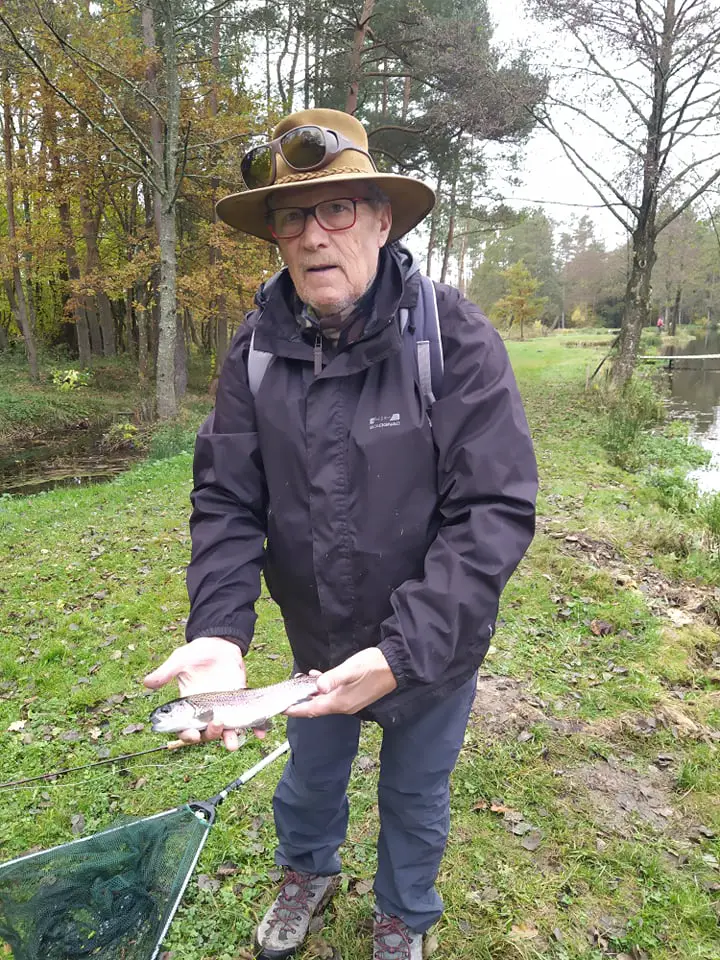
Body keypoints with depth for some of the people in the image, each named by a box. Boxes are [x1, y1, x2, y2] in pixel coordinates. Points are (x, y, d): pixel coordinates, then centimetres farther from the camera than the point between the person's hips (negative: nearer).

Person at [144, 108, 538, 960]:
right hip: (315, 638, 3)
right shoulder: (255, 348, -12)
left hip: (434, 644, -2)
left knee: (415, 793, 23)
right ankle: (308, 871, 61)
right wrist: (218, 632, -27)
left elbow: (495, 511, -27)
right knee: (310, 772, 27)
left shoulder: (456, 338, -23)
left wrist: (403, 652, -35)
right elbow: (227, 500, -12)